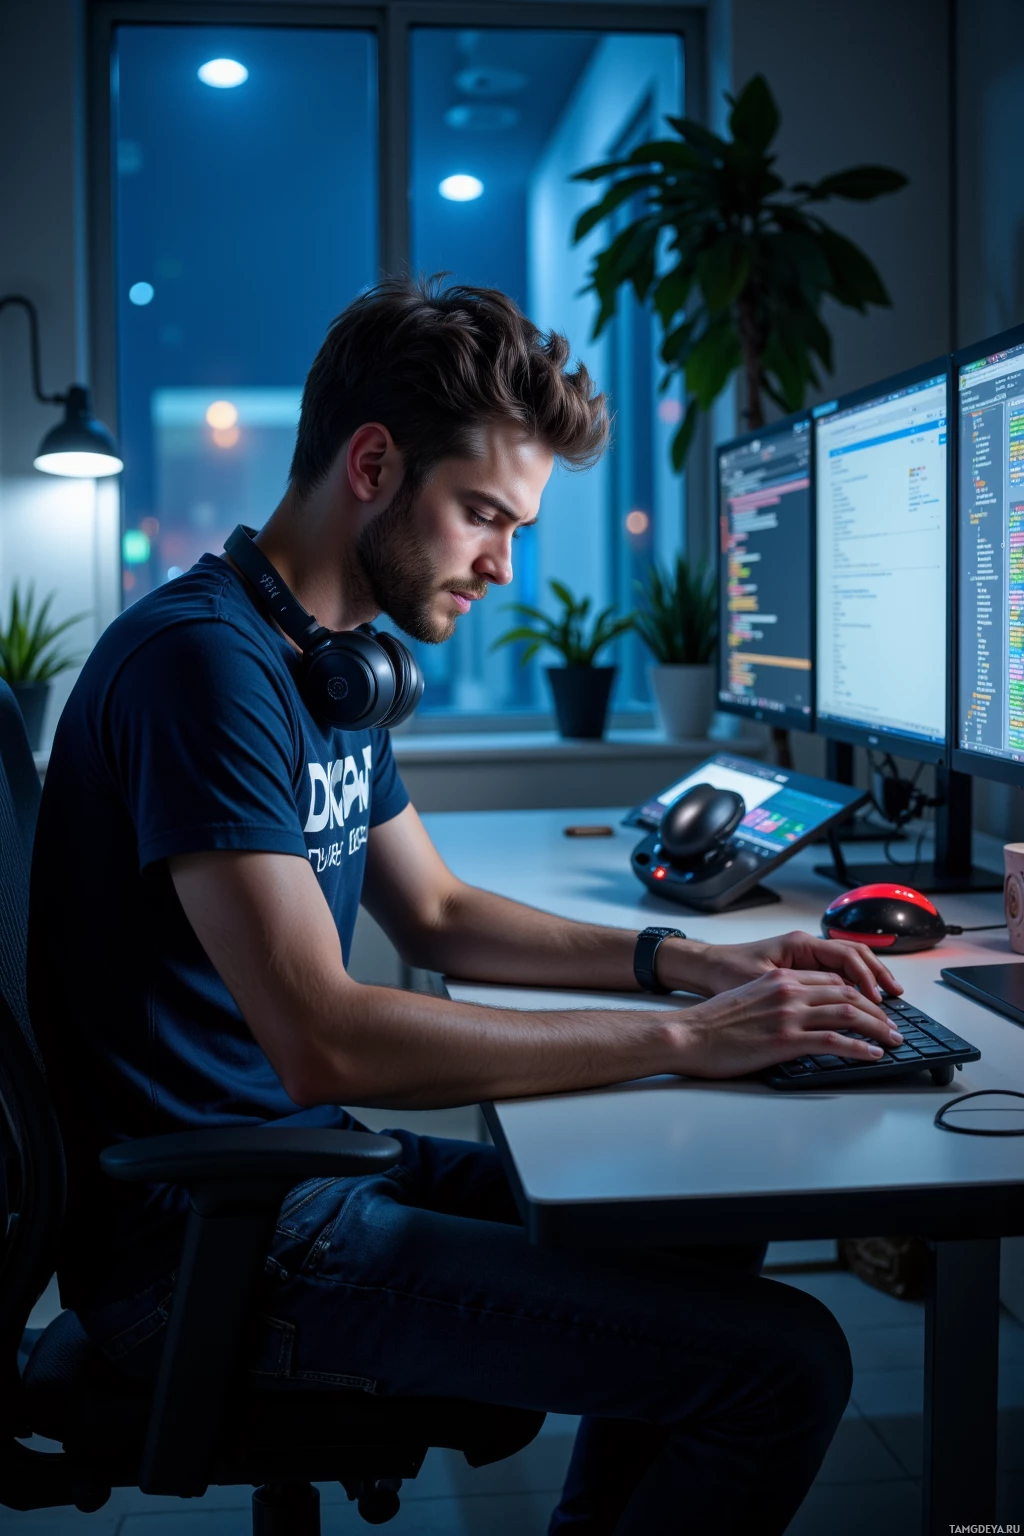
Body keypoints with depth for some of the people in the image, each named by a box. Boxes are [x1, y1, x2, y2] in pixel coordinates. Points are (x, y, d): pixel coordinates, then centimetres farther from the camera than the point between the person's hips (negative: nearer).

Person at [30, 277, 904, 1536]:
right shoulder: (202, 660, -20)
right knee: (784, 1362, -16)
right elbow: (323, 1042, -27)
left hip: (299, 1158, 10)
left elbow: (436, 916, 20)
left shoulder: (330, 664, 12)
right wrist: (678, 1037, -21)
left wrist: (688, 962, 7)